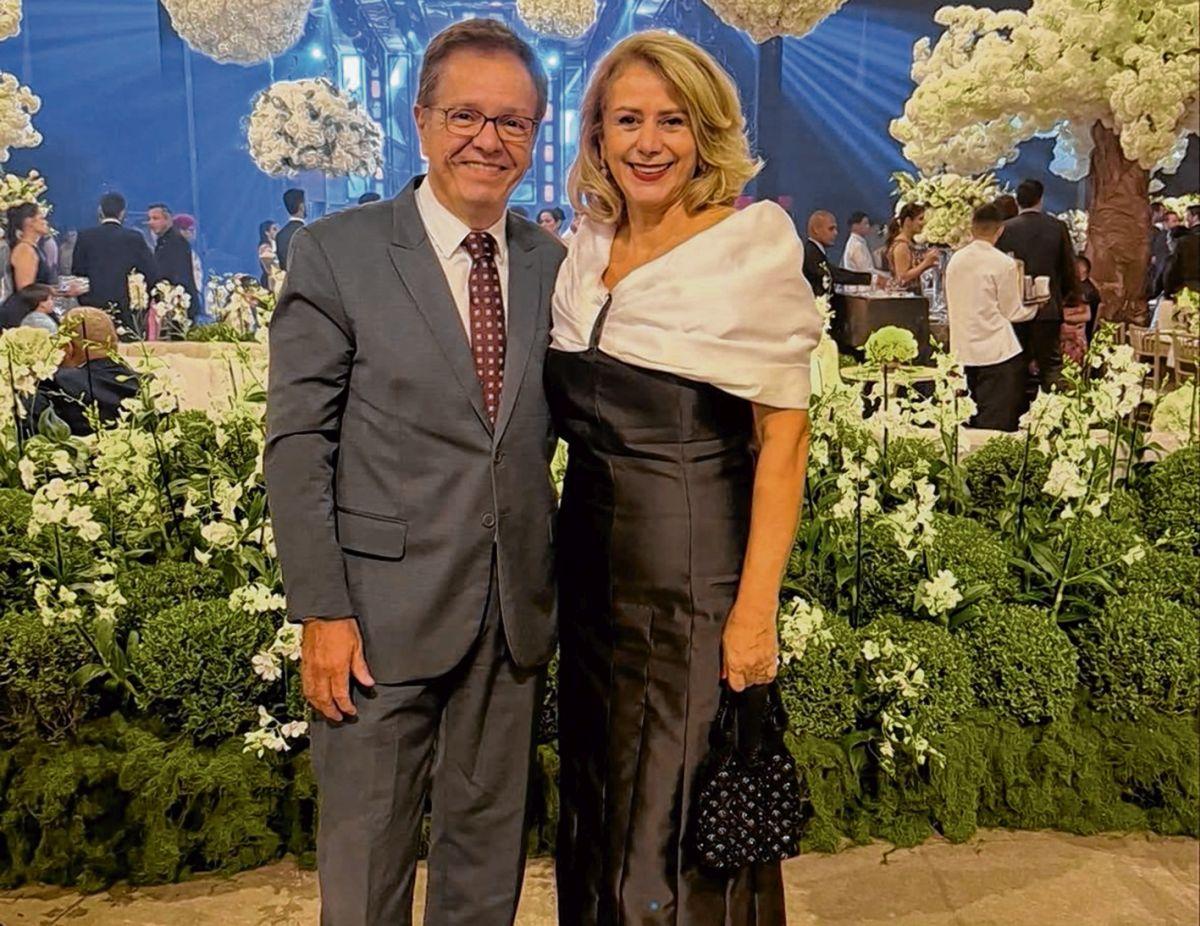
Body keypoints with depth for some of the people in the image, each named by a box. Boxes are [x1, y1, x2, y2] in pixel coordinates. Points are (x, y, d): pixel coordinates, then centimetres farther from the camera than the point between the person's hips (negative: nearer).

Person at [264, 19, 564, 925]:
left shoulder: (552, 263, 7)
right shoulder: (339, 252, -5)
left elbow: (547, 427, 11)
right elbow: (298, 442, -7)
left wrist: (557, 581, 4)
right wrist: (322, 611, -11)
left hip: (516, 613, 4)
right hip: (382, 610, -3)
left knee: (490, 850, 18)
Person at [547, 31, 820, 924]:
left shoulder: (753, 242, -10)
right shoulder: (588, 247, 8)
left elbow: (784, 436, -13)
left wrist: (757, 608, -18)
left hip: (697, 570, -6)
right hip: (594, 565, 6)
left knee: (685, 820, 7)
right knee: (597, 811, 20)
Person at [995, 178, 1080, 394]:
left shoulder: (1006, 229, -5)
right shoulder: (1057, 227, -2)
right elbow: (1069, 266, 4)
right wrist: (1072, 298, 17)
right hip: (1049, 307, 0)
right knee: (1051, 365, 5)